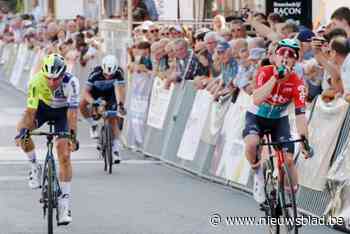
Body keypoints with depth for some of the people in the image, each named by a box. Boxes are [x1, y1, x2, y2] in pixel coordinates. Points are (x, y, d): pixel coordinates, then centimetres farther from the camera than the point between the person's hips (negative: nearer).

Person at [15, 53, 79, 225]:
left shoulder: (71, 82, -35)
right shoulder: (37, 82, -32)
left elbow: (73, 111, -38)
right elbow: (30, 110, -31)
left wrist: (72, 134, -48)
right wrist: (23, 130, -45)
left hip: (62, 111, -1)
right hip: (43, 107, 1)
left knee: (64, 155, -13)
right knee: (21, 128, -29)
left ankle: (64, 202, -6)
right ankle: (34, 167, -6)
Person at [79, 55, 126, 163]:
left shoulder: (118, 73, -34)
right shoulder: (95, 74, -36)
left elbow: (120, 89, -40)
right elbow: (86, 91, -35)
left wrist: (121, 104, -56)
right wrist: (92, 101, -52)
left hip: (110, 92, -1)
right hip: (96, 90, 1)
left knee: (112, 119, -10)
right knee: (82, 105, -24)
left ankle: (116, 149, -7)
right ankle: (93, 125, 2)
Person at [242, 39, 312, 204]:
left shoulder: (297, 83, -23)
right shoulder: (265, 72, -24)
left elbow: (300, 114, -27)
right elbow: (257, 100, -38)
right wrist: (275, 78, -43)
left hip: (279, 120, 1)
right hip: (256, 116, -1)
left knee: (288, 159, -13)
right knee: (251, 143, -32)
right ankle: (257, 171, -2)